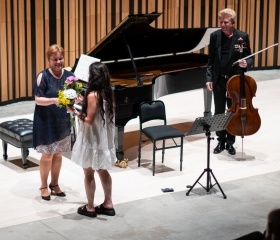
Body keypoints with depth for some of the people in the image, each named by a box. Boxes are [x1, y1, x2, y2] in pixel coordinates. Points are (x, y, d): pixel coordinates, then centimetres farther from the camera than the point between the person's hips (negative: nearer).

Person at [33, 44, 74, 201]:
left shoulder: (69, 75, 0)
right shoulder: (43, 76, -12)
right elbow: (38, 100, -15)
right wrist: (54, 100, -32)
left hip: (63, 122, 4)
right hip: (46, 122, -4)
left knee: (58, 154, 14)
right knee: (47, 155, 3)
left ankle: (54, 184, 29)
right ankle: (44, 187, 19)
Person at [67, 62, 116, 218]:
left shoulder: (93, 95, -23)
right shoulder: (108, 93, 2)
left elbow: (89, 120, -23)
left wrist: (74, 112, -12)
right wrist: (84, 103, 11)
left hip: (92, 140, -8)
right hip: (104, 139, 8)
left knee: (89, 173, 5)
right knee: (103, 171, 17)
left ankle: (90, 208, 15)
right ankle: (108, 205, 24)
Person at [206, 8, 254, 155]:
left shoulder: (243, 37, -8)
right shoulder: (215, 36, -2)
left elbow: (249, 57, -2)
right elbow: (211, 59, 3)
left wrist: (246, 64, -25)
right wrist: (209, 78, -3)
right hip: (219, 80, 2)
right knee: (219, 112, 9)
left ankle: (230, 142, 20)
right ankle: (221, 141, 22)